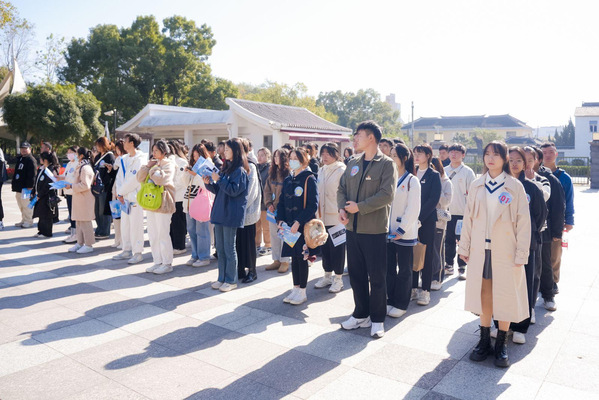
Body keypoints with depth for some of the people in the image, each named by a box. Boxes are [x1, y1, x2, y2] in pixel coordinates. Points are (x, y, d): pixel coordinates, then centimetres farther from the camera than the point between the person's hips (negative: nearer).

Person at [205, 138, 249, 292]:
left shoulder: (240, 170, -9)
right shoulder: (226, 167, 16)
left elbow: (234, 190, -18)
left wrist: (219, 179, -18)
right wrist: (209, 183, 2)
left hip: (231, 214, -8)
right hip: (220, 212, 8)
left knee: (229, 248, -1)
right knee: (220, 248, 11)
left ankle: (231, 281, 10)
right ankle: (222, 278, 21)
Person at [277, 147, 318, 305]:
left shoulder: (309, 179, -9)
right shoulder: (287, 180, 11)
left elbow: (313, 205, -15)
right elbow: (282, 202, 13)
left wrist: (298, 222, -21)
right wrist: (280, 219, -3)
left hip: (303, 226, -6)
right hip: (290, 226, 6)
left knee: (302, 258, 1)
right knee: (294, 258, 12)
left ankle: (302, 292, 14)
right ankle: (295, 289, 23)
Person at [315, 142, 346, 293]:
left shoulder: (341, 171, -8)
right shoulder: (321, 171, 14)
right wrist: (318, 212, 13)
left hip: (336, 217, -7)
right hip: (323, 216, 7)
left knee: (337, 247, 1)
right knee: (324, 246, 13)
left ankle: (338, 279, 13)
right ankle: (327, 276, 26)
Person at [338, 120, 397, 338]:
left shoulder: (386, 164, -6)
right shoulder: (353, 163, 12)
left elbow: (387, 194, -17)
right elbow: (342, 188, 11)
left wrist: (359, 207, -18)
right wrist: (342, 208, -8)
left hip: (375, 228, -6)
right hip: (353, 227, 6)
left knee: (377, 276, 4)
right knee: (356, 273, 13)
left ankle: (377, 319, 20)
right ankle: (361, 315, 29)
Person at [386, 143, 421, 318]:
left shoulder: (412, 181, -7)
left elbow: (413, 209, -11)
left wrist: (402, 230, -16)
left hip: (404, 233, -5)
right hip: (388, 231, 5)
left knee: (404, 270, 6)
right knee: (389, 268, 11)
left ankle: (401, 304, 17)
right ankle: (391, 300, 25)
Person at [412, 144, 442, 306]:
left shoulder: (434, 175, -2)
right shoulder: (412, 173, 11)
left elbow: (433, 200, -10)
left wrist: (419, 217, -16)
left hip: (427, 220, -4)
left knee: (426, 255, 3)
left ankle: (425, 290, 11)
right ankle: (413, 287, 17)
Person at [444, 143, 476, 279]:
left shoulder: (467, 172, -1)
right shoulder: (444, 171, 10)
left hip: (462, 212, -4)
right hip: (447, 212, 4)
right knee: (448, 240, 10)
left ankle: (462, 268, 11)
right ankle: (449, 265, 21)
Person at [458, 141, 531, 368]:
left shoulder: (515, 186, -3)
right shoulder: (476, 186, 5)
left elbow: (523, 221, -4)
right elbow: (468, 217, 8)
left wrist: (521, 254, -8)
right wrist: (464, 247, 6)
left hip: (505, 251, -2)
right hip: (480, 249, 3)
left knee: (505, 296, 4)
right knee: (483, 294, 8)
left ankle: (502, 344, 19)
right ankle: (484, 339, 21)